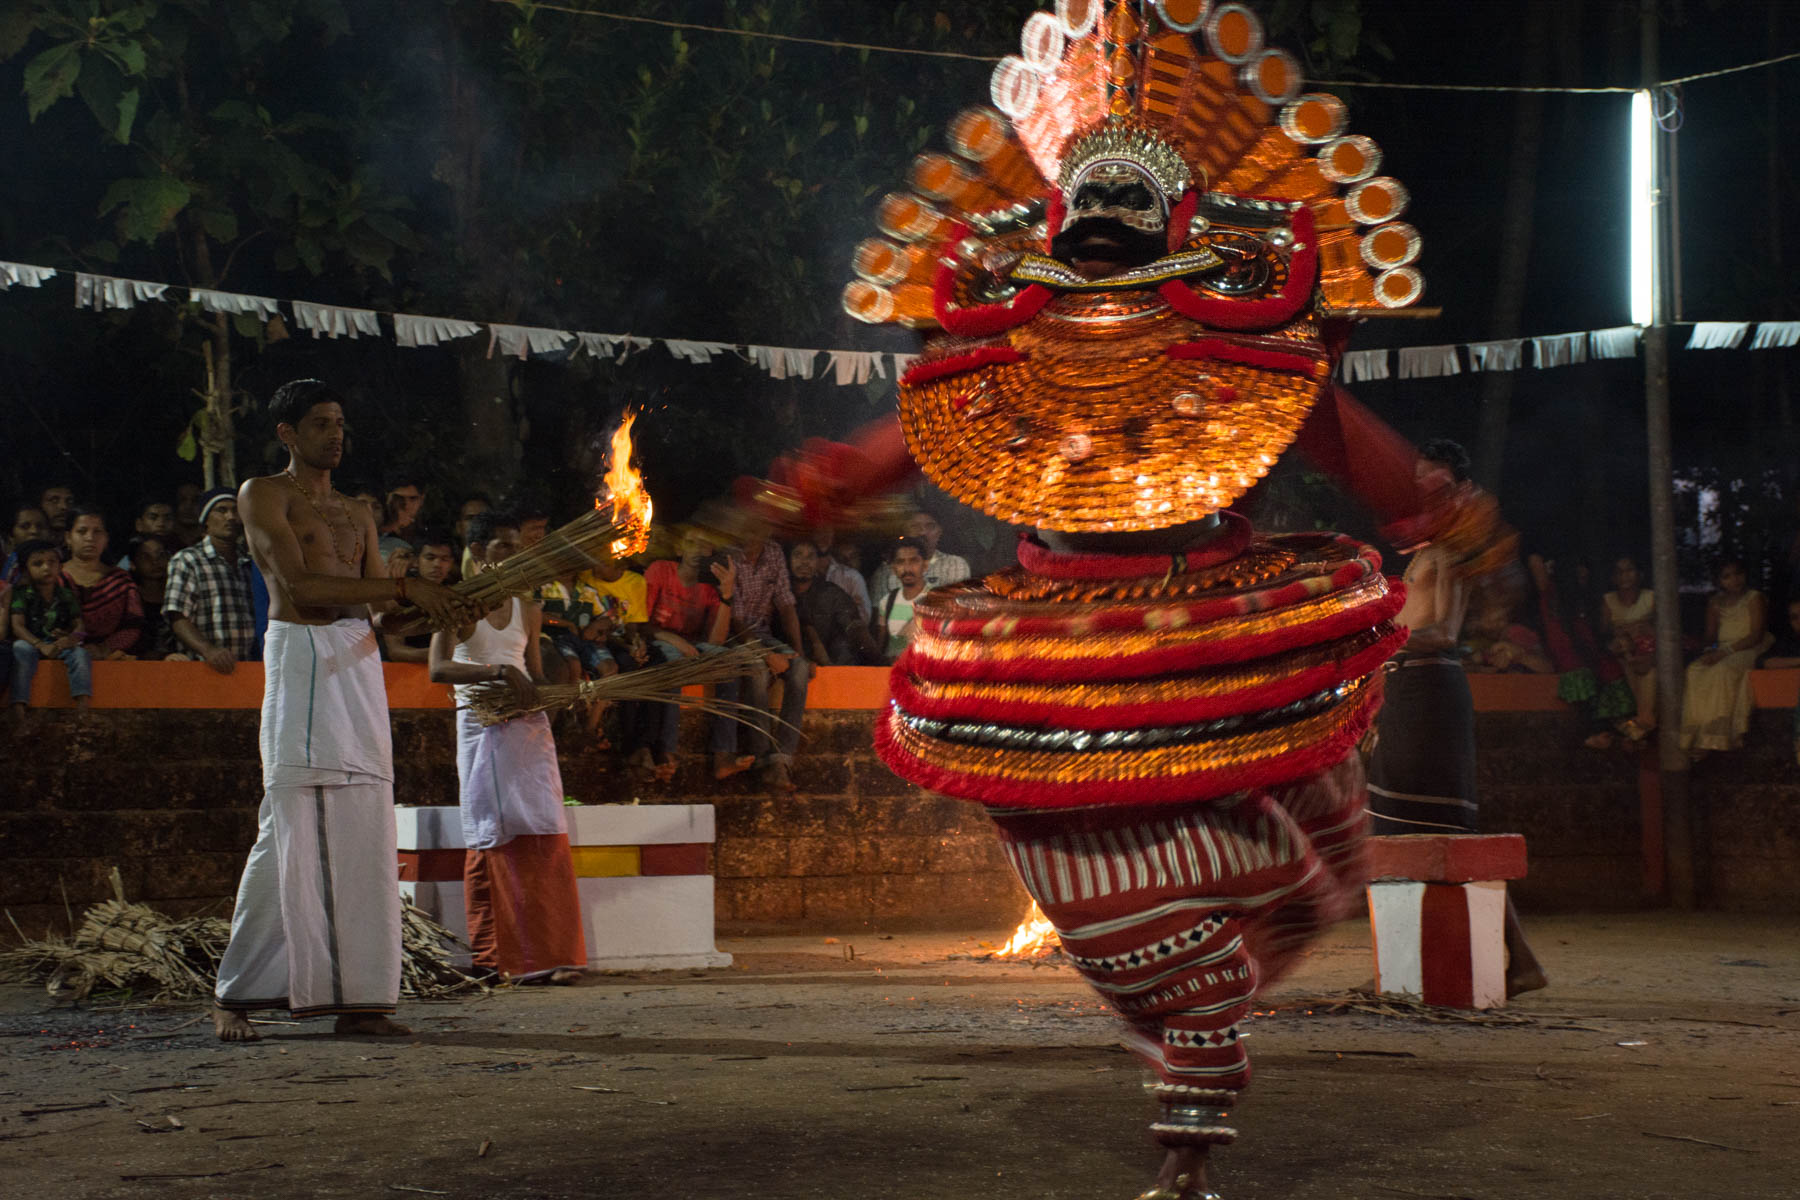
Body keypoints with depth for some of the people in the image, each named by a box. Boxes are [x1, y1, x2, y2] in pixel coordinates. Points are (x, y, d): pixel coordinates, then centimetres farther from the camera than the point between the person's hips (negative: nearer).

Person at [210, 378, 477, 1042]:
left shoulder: (357, 513, 23)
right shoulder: (262, 495, 3)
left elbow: (377, 603, 15)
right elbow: (299, 584, -11)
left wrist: (438, 606, -6)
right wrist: (406, 586, -14)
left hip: (360, 660, 6)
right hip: (298, 653, -6)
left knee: (364, 831, 0)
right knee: (291, 831, -8)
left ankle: (358, 997, 2)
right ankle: (235, 995, 0)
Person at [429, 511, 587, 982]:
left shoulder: (526, 608, 15)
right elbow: (438, 668, -15)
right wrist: (499, 671, -25)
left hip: (529, 728, 4)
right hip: (483, 727, -4)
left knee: (544, 835, -4)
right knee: (495, 839, -3)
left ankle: (548, 952, -3)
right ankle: (496, 955, 4)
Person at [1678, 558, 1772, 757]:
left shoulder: (1754, 599, -2)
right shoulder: (1715, 602, 15)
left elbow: (1756, 636, -12)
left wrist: (1725, 651, -20)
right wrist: (1711, 649, -7)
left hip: (1748, 650, -5)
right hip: (1721, 651, 5)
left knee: (1721, 671, -35)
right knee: (1694, 671, -25)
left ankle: (1712, 740, -34)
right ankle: (1695, 735, -30)